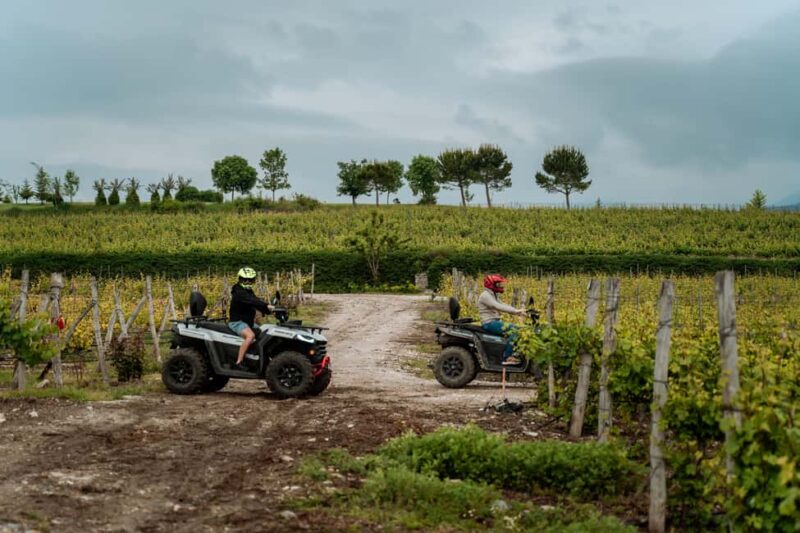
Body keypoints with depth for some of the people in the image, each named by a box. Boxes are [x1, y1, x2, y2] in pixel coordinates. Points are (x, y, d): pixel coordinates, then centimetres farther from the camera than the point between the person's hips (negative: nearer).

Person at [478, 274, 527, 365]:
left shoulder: (494, 296, 20)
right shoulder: (485, 295, -12)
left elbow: (503, 306, 14)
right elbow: (498, 307, -25)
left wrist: (518, 312, -1)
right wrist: (516, 311, -30)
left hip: (496, 321, 10)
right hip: (489, 323, -10)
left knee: (518, 329, 0)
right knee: (513, 331, -23)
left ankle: (516, 355, -4)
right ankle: (507, 358, -21)